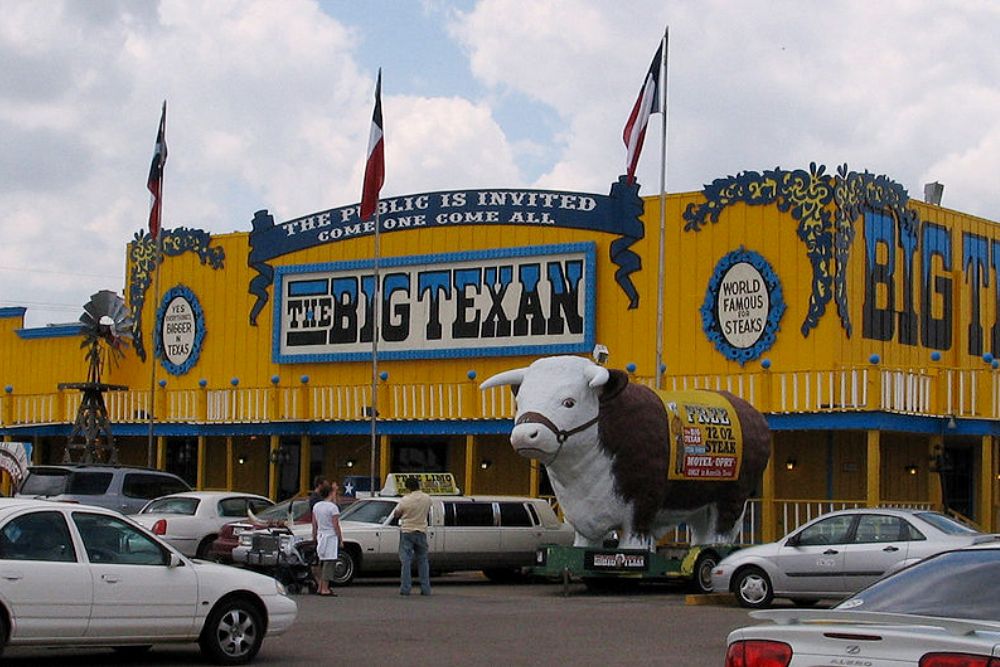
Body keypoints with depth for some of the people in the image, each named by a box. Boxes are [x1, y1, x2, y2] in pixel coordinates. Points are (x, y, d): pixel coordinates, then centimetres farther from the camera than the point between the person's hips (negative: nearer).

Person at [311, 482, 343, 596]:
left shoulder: (316, 506, 7)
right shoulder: (333, 507, -12)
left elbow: (314, 525, 12)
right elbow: (336, 525, -13)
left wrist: (314, 537, 20)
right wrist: (340, 538, -5)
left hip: (321, 536, 7)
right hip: (331, 537, -7)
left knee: (322, 562, 14)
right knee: (329, 562, -6)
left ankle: (320, 588, 14)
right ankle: (325, 589, -9)